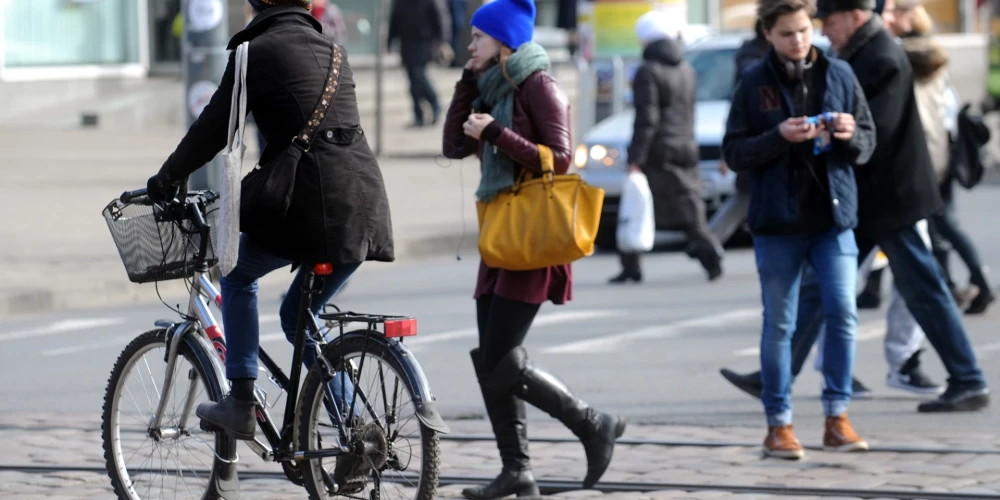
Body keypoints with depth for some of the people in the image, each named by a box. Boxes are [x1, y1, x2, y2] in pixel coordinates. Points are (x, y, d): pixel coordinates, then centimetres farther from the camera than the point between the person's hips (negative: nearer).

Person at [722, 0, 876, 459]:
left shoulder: (839, 75, 5)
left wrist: (850, 136, -12)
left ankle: (837, 417, 3)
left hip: (833, 215, 1)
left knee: (842, 313, -7)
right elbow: (733, 152, -2)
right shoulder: (754, 83, -1)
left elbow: (868, 142, 10)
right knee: (779, 325, 4)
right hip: (776, 220, -1)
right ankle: (778, 424, 12)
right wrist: (779, 137, -18)